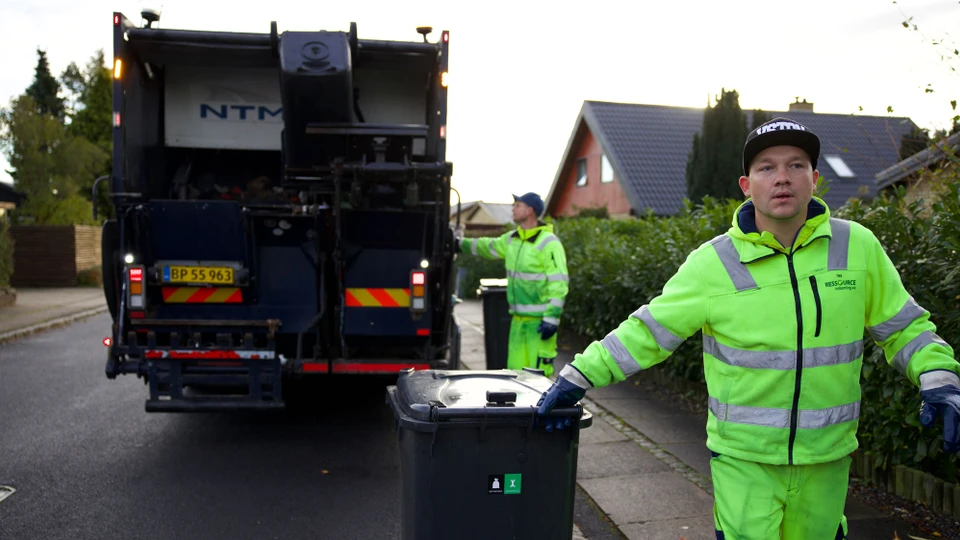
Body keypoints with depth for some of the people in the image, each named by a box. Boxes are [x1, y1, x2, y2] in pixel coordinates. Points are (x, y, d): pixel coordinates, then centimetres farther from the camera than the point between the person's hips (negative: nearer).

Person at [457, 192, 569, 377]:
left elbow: (559, 283, -17)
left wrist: (552, 319, -21)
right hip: (518, 319, 8)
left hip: (540, 321, -8)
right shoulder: (512, 239, 12)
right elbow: (489, 246, 33)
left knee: (538, 372, -9)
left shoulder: (549, 243, -13)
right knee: (515, 370, 9)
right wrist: (462, 244, 44)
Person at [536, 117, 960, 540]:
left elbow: (902, 325, 8)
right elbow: (649, 330, -8)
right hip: (743, 456, -3)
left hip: (826, 456, 3)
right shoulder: (714, 261, -11)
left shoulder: (858, 247, -3)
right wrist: (579, 376, -13)